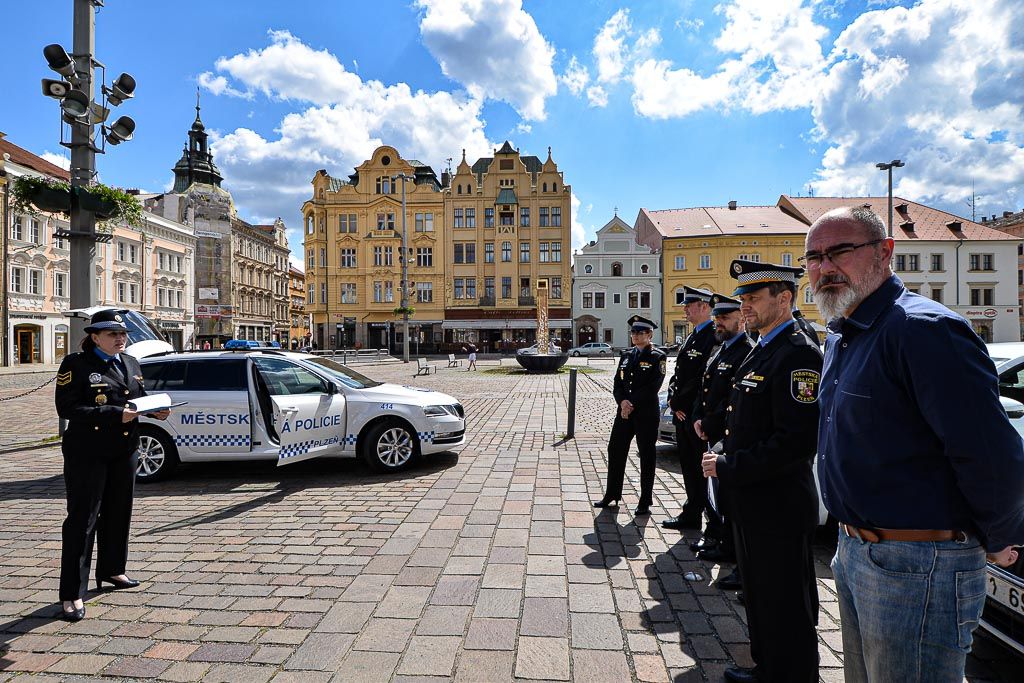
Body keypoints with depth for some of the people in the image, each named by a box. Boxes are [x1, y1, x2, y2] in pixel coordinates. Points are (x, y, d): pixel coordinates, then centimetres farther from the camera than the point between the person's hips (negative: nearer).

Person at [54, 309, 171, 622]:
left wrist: (156, 409, -6)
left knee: (118, 513, 17)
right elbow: (67, 408, -16)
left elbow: (141, 397, 17)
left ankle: (111, 570, 35)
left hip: (125, 451, 7)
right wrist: (116, 414, -24)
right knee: (82, 519, -2)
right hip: (87, 453, -6)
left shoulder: (130, 364, 10)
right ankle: (72, 593, 6)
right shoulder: (76, 364, -9)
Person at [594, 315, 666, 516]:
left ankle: (645, 501, 15)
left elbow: (652, 387, -14)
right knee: (615, 450, 9)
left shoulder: (657, 357, -6)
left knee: (647, 455, 4)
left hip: (647, 413, -6)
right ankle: (612, 495, 23)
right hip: (624, 410, 6)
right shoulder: (626, 356, 12)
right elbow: (618, 383, 7)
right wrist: (622, 401, -11)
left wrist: (632, 404, -16)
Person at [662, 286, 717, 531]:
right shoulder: (693, 337, 17)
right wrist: (674, 400, 4)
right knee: (688, 464, 15)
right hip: (683, 413, 9)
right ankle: (692, 513, 25)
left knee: (700, 466, 2)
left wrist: (679, 403, -13)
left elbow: (702, 378, -20)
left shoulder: (713, 337, -14)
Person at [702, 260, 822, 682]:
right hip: (752, 504, 10)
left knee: (785, 610, 8)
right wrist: (723, 455, 6)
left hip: (779, 509, -10)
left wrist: (728, 468, -21)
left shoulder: (797, 353, -19)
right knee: (759, 597, 24)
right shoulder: (761, 351, 11)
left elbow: (797, 440, -27)